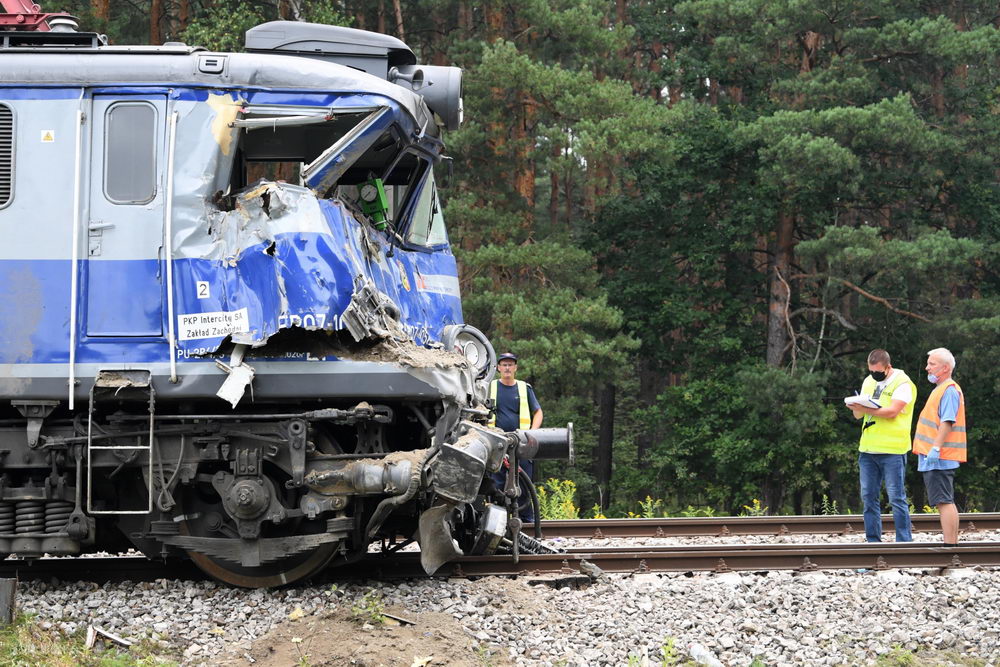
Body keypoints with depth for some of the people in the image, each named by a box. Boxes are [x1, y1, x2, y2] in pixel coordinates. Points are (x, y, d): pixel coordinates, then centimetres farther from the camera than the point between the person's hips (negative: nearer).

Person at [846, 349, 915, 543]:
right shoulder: (869, 382, 17)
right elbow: (858, 415, 15)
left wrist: (866, 409, -20)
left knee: (896, 498, -6)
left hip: (892, 450, -7)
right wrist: (856, 408, -8)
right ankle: (873, 541, 13)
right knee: (868, 497, 7)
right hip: (867, 449, 7)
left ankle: (904, 541, -3)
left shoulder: (902, 383, -6)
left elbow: (892, 411, -18)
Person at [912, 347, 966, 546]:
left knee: (943, 501, -13)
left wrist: (936, 448, -27)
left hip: (939, 458, -11)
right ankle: (953, 543, 16)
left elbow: (947, 422, -21)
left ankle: (950, 546, -17)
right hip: (935, 458, 11)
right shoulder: (941, 389, 20)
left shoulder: (949, 390, -12)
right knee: (945, 502, 13)